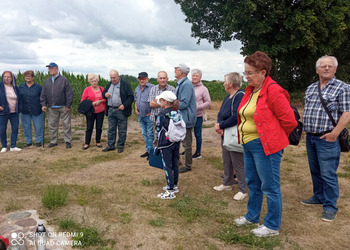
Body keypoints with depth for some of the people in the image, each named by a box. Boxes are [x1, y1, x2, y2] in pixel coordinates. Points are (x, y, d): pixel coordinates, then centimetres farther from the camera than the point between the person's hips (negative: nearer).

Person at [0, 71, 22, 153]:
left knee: (15, 129, 3)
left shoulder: (15, 87, 11)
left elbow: (18, 99, 19)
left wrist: (19, 108, 9)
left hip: (14, 112, 4)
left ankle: (13, 146, 11)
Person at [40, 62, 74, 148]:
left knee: (66, 125, 0)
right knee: (52, 125, 9)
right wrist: (43, 104, 2)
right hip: (52, 108, 5)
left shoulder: (64, 80, -3)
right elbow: (43, 94, 15)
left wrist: (68, 105, -11)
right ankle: (53, 141, 20)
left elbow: (69, 93, -6)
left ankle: (68, 141, 9)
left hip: (63, 107, -4)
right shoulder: (47, 81, 13)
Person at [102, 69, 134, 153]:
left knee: (122, 130, 3)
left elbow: (131, 97, -9)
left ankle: (120, 146, 15)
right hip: (110, 110, 6)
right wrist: (105, 94, -2)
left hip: (121, 110, -6)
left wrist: (124, 105, -20)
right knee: (111, 129, 11)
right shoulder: (109, 84, 13)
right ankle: (111, 145, 21)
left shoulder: (125, 84, -6)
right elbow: (103, 93, 23)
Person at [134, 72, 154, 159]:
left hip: (149, 116, -8)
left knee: (150, 134, -4)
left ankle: (151, 151, 5)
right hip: (140, 116, 8)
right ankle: (148, 150, 23)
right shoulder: (137, 89, 14)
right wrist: (136, 109, 10)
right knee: (144, 134, 14)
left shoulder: (151, 87, -11)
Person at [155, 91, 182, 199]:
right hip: (176, 142, 7)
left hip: (166, 144, -7)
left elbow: (158, 130, -11)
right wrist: (177, 138, 16)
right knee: (175, 164, 16)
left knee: (167, 166, -1)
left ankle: (170, 191, 3)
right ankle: (174, 186, 29)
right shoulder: (178, 112, 3)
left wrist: (158, 140, 3)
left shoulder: (162, 114, -16)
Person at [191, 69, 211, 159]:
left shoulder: (203, 89, -3)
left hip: (198, 115, -4)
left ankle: (198, 153, 17)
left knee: (197, 134, 4)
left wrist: (198, 107, -15)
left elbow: (208, 102, -4)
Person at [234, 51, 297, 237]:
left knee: (270, 187, 4)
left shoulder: (273, 91, -17)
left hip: (265, 146, -9)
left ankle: (272, 226, 20)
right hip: (248, 144, 9)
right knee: (252, 183, 21)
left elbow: (289, 120, -16)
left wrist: (275, 138, -3)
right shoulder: (250, 90, 9)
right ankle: (252, 216, 39)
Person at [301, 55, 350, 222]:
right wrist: (305, 127, 9)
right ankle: (319, 197, 33)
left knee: (328, 174, -3)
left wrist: (334, 133, -18)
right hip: (310, 137, 6)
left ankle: (330, 206, 10)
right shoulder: (311, 88, 13)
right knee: (315, 170, 17)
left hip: (327, 139, -6)